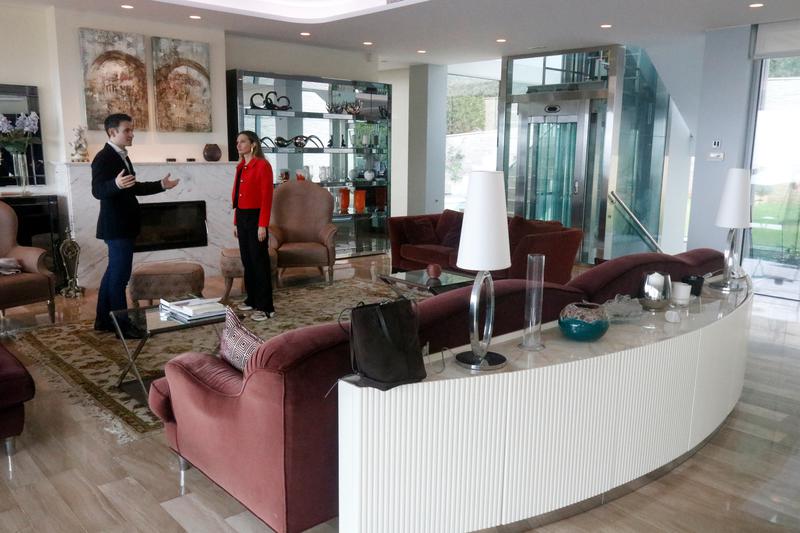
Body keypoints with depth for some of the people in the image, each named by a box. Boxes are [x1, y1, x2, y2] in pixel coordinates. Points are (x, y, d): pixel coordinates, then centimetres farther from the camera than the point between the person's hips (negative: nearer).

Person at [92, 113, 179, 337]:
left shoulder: (122, 157, 14)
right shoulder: (103, 158, -15)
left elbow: (133, 188, 23)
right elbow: (97, 191, -26)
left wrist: (160, 185, 22)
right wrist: (116, 184, -45)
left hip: (122, 225, 10)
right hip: (116, 227, -10)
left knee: (114, 272, 15)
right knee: (120, 275, -5)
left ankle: (104, 320, 24)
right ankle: (122, 325, 1)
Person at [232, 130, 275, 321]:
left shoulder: (262, 165, -11)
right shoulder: (241, 167, 14)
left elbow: (266, 197, -16)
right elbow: (237, 196, 17)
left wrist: (263, 225, -20)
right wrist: (236, 222, 15)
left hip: (255, 218, -8)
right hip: (242, 218, 8)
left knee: (259, 262, -6)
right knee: (247, 260, 14)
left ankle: (266, 307, -1)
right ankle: (252, 299, 26)